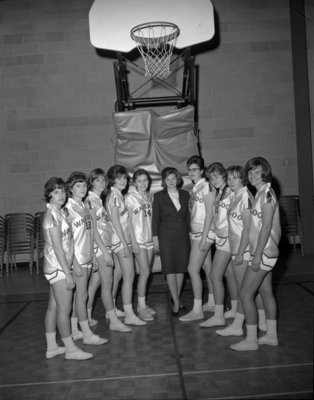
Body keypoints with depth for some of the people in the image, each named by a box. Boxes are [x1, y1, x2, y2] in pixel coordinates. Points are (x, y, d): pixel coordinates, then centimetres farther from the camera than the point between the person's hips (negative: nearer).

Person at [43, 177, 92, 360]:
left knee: (54, 307, 14)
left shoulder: (60, 212, 11)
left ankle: (52, 347, 23)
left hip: (56, 268, 9)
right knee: (65, 309, 0)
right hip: (58, 267, -9)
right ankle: (71, 348, 11)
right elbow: (57, 248, -19)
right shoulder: (52, 216, -16)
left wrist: (67, 270, 12)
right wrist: (68, 274, -19)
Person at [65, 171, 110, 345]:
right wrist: (75, 263, -19)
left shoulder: (85, 208, 12)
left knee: (78, 294, 12)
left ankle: (74, 330, 21)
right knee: (81, 295, -2)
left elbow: (94, 232, 16)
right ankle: (87, 334, 6)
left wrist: (105, 251, 15)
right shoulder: (68, 209, -11)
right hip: (77, 258, -7)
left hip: (88, 257, 7)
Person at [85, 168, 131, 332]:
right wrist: (105, 250, -18)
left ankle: (87, 317, 21)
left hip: (105, 244, 9)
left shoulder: (98, 199, 16)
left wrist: (107, 248, 13)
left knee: (95, 281, 12)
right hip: (99, 245, -9)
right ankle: (114, 321, -1)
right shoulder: (91, 199, -11)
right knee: (107, 282, -6)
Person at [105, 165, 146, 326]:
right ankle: (129, 315, -3)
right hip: (121, 240, -9)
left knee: (119, 276, 11)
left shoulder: (117, 195, 15)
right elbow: (115, 222, -17)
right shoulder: (114, 196, -12)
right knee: (129, 276, -7)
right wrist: (125, 244, -19)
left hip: (124, 239, 9)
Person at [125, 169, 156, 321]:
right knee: (145, 272, -9)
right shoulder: (130, 197, -5)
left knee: (145, 272, 8)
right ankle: (141, 307, 0)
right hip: (138, 239, -6)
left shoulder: (148, 196, 12)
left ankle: (142, 304, 18)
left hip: (149, 238, 6)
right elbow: (129, 220, -8)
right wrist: (134, 241, -13)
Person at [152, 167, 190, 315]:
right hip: (166, 235, -2)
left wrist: (190, 233, 7)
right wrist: (155, 237, -3)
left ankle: (176, 298, 19)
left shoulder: (185, 195, 7)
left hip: (183, 235, 3)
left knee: (181, 269, 6)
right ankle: (176, 302, 3)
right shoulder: (159, 196, 0)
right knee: (170, 269, -3)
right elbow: (155, 218, 1)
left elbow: (188, 216, 11)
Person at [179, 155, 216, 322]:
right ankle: (211, 302, 25)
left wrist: (203, 237, -19)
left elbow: (209, 214, -16)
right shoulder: (195, 188, 13)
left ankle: (197, 310, -3)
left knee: (193, 269, -9)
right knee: (207, 267, 14)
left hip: (203, 233, -8)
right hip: (195, 232, 8)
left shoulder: (207, 187, -11)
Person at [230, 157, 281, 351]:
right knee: (266, 292, 14)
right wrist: (257, 253, 11)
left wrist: (257, 254, -20)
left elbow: (266, 227, -20)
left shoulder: (266, 193, -16)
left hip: (263, 252, -9)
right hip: (265, 252, 9)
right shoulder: (262, 193, 11)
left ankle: (251, 340, 4)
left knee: (245, 294, -5)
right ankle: (271, 335, 24)